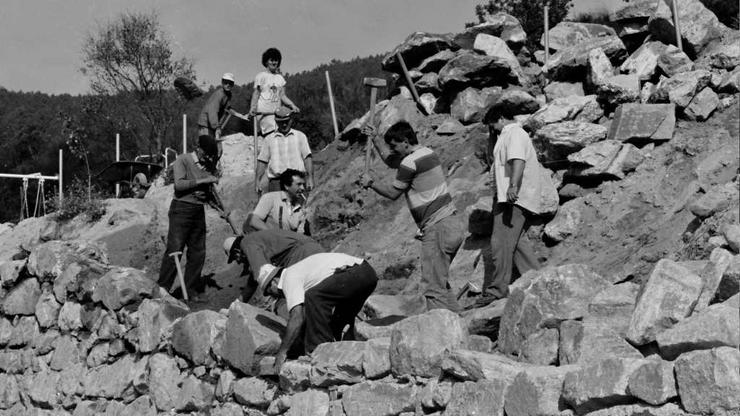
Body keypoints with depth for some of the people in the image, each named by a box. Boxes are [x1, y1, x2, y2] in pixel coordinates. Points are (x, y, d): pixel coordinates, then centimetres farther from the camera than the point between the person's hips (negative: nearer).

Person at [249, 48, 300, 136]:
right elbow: (256, 93, 1)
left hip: (277, 112, 5)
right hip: (264, 112, -5)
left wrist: (292, 106, 0)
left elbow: (282, 96, 15)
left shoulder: (280, 78, 18)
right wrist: (252, 108, -13)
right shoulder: (261, 76, 4)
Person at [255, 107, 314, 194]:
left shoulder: (300, 136, 15)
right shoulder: (269, 139, 16)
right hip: (276, 180, 0)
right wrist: (257, 180, 4)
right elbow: (262, 161, 15)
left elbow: (307, 158, 8)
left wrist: (310, 177, -4)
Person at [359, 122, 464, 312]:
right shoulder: (428, 152, 15)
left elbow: (393, 193, 1)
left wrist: (370, 183, 13)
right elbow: (389, 157, 31)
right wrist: (375, 139, 25)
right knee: (440, 282, 17)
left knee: (434, 286, -9)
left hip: (437, 228, -10)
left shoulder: (410, 163, -13)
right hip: (452, 223, 10)